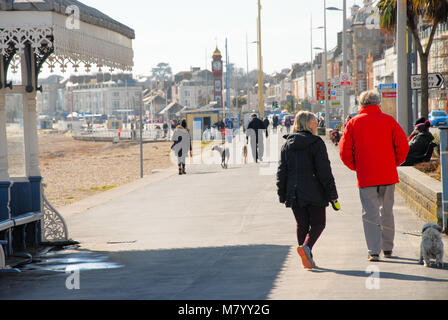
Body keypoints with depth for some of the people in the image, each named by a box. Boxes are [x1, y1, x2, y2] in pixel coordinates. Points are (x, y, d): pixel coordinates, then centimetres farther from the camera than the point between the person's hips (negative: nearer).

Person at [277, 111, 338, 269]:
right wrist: (332, 194, -5)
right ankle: (306, 246, -18)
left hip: (294, 193, 5)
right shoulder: (316, 143, -7)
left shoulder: (287, 145, 8)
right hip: (314, 193, -4)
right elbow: (324, 171, -10)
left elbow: (282, 172, 8)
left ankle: (307, 259, 12)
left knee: (302, 225, 14)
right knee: (318, 223, 6)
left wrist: (283, 195, 13)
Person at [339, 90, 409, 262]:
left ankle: (374, 251, -8)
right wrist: (395, 163, 12)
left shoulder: (353, 123, 1)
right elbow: (403, 146, -3)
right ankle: (387, 248, 24)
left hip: (365, 176, -1)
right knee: (387, 211, 15)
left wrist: (355, 167, 12)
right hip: (388, 175, 1)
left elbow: (344, 150, -2)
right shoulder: (389, 120, 1)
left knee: (370, 214, 0)